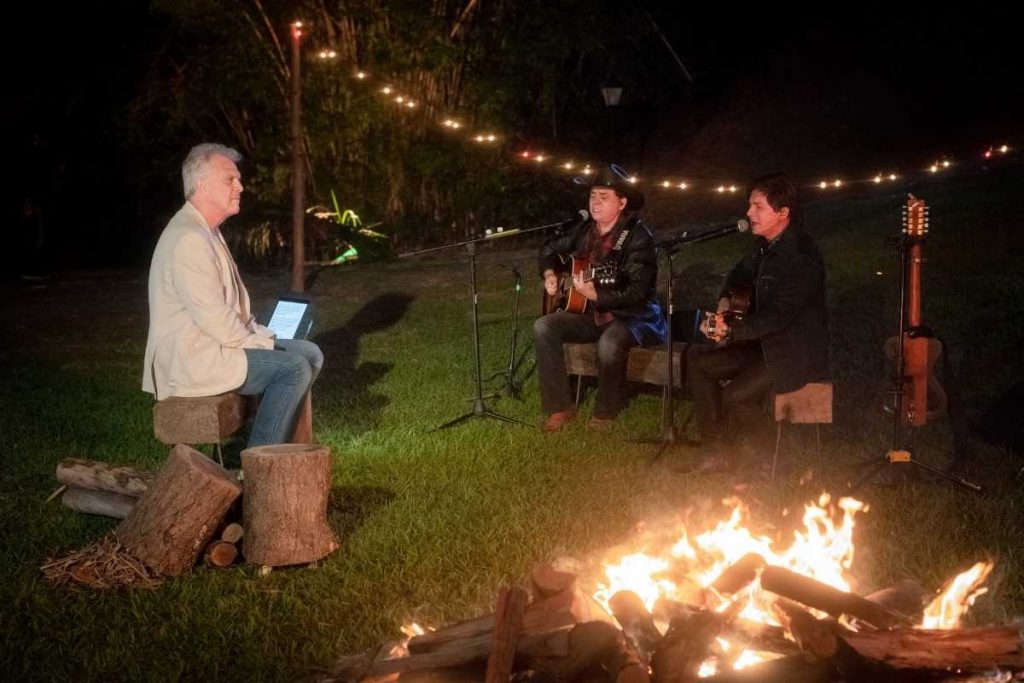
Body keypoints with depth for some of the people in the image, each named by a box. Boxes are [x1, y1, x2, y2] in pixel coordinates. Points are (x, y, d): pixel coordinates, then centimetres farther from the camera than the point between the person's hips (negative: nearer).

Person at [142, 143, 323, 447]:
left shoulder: (207, 232, 14)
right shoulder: (189, 239, -21)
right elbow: (215, 319, -25)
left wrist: (259, 334, 8)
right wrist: (258, 343, -11)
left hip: (214, 343, 11)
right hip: (193, 358, -11)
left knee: (310, 354, 8)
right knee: (295, 368, -20)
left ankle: (280, 445, 14)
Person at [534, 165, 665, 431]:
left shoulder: (638, 237, -17)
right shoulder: (584, 230, 3)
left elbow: (636, 292, -26)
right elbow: (550, 248, 23)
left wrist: (594, 294, -37)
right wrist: (549, 274, 3)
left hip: (631, 316, -7)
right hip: (591, 314, 7)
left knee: (610, 343, -38)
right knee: (543, 326, -17)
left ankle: (605, 413, -11)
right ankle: (560, 407, -12)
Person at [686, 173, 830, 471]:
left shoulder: (801, 256, -25)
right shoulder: (766, 245, 5)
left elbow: (779, 316, -30)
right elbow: (742, 273, 26)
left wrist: (731, 331, -33)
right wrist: (725, 301, 7)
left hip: (797, 354, -10)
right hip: (764, 343, 10)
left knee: (736, 396, -25)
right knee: (697, 359, 3)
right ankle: (720, 452, 7)